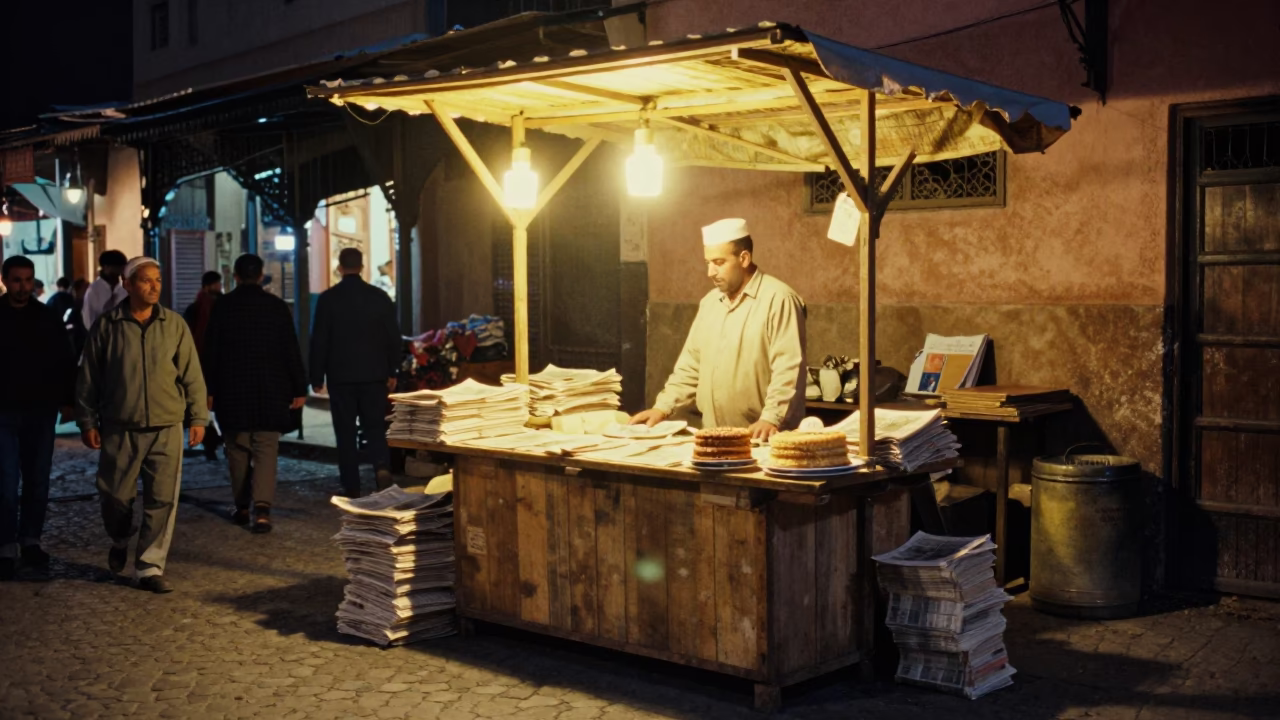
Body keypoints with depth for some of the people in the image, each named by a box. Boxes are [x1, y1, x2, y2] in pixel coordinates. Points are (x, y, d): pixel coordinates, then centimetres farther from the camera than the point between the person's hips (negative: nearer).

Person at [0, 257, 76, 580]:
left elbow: (64, 362, 8)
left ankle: (30, 540, 18)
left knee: (37, 480, 8)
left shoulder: (47, 317, 5)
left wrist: (66, 400, 2)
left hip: (41, 411, 2)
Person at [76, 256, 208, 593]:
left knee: (162, 501, -2)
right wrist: (87, 421, 3)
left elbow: (192, 375, 5)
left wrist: (198, 416, 2)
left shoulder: (174, 325, 2)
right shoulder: (107, 326, 0)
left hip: (166, 428, 1)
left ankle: (150, 568, 8)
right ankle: (120, 541, 40)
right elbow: (88, 378, 5)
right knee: (115, 496, 9)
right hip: (120, 429, 0)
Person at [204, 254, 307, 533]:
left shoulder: (222, 306, -1)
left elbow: (211, 351, 0)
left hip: (232, 390, 0)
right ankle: (262, 507, -15)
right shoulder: (277, 306, 0)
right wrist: (299, 389, 5)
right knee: (266, 450, 0)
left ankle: (242, 507, 18)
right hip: (270, 391, 0)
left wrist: (209, 390, 6)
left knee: (238, 450, 12)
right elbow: (291, 351, 0)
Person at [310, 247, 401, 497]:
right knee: (375, 426, 10)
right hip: (374, 374, 2)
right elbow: (393, 338, 4)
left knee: (346, 432, 5)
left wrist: (317, 377, 3)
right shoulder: (380, 297, 0)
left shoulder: (328, 299, -5)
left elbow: (319, 341, -4)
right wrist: (392, 372, 13)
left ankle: (352, 489, 6)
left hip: (340, 375, -1)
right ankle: (382, 466, -15)